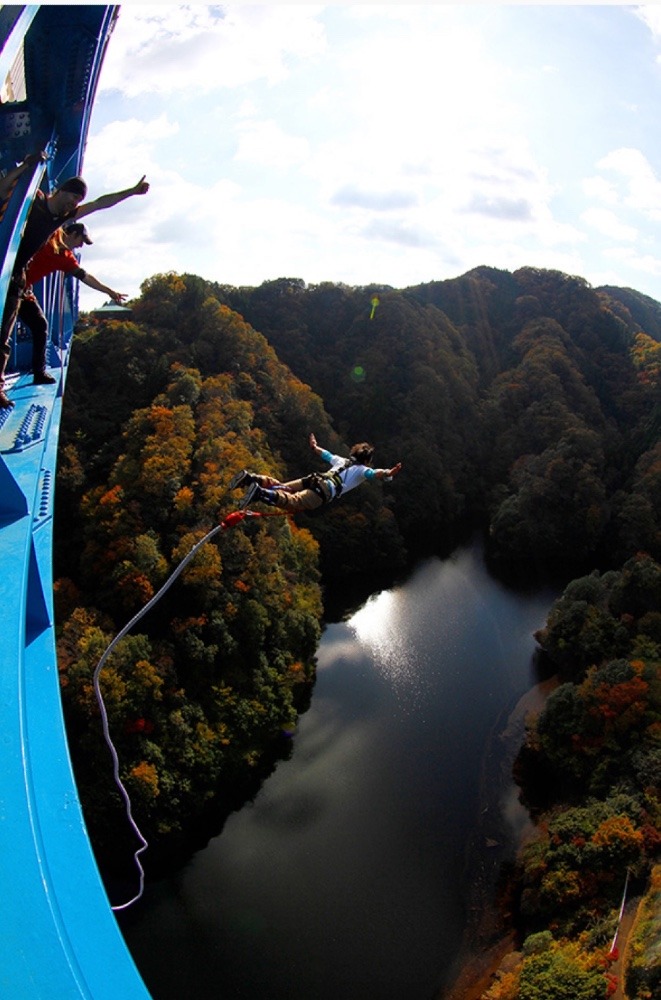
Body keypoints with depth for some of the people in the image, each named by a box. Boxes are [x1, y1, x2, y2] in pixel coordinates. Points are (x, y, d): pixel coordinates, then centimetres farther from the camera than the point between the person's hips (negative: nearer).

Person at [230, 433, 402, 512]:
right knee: (293, 502, -26)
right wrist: (388, 474, -20)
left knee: (281, 487, 9)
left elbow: (327, 455, 48)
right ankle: (260, 494, -49)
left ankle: (252, 478, -12)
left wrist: (314, 447, 66)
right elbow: (374, 474, -5)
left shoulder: (343, 461, 34)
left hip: (314, 479, 7)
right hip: (326, 490, -7)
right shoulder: (362, 470, 17)